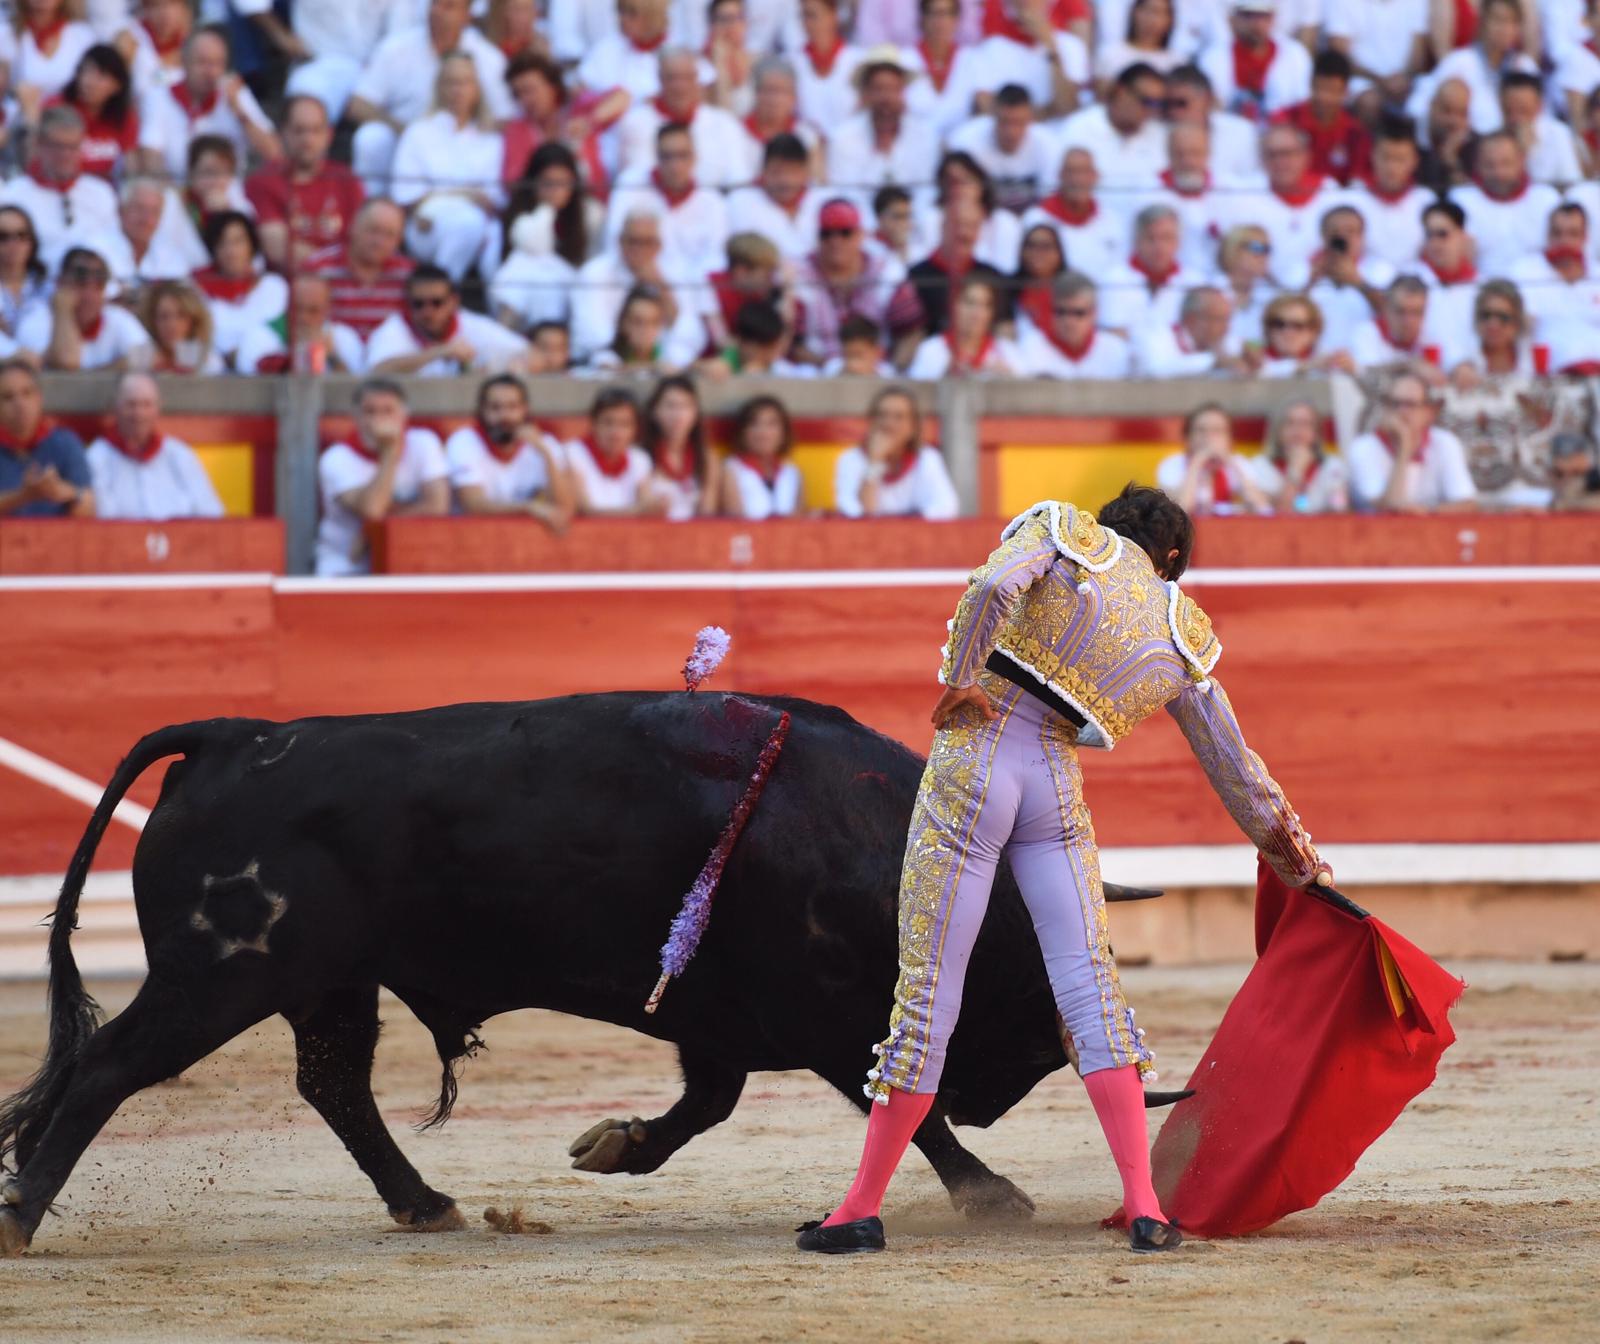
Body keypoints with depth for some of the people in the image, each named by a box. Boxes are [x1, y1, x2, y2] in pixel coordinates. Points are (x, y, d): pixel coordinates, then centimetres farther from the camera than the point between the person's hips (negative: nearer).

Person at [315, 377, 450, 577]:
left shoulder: (423, 443, -2)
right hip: (346, 571, -3)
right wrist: (391, 451, -21)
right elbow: (370, 509, -24)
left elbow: (438, 505, -14)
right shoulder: (336, 460, -8)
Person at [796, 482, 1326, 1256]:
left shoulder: (1065, 532, 4)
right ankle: (1144, 1207, -3)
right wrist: (1286, 847, 35)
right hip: (1058, 789, 2)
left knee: (928, 988, 0)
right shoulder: (1182, 639, 13)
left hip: (972, 763, -2)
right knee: (1089, 986, 5)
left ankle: (862, 1210, 6)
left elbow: (994, 585, -19)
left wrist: (959, 680, -7)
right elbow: (1232, 762, 22)